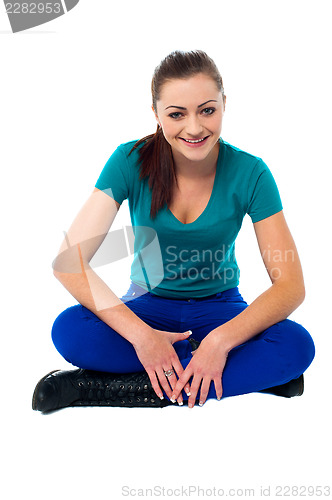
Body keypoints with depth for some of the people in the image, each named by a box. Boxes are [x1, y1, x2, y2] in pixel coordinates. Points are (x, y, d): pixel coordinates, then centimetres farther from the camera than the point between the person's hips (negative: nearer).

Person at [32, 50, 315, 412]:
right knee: (69, 331, -30)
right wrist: (140, 334, -32)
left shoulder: (249, 172, -15)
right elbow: (69, 262, -22)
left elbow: (291, 285, -17)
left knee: (297, 345, -31)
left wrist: (221, 339, -32)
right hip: (148, 305, 0)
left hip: (219, 307, 1)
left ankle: (106, 388, -25)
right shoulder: (131, 162, -16)